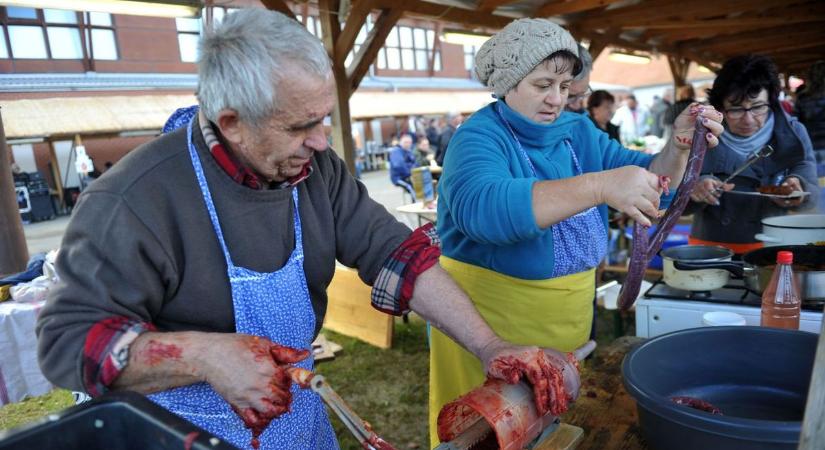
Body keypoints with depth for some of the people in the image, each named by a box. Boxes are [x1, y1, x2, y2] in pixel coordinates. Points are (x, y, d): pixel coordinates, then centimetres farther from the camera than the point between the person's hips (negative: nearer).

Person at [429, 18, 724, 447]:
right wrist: (600, 186, -42)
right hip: (493, 318, -6)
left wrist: (679, 145, -17)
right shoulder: (479, 137, -16)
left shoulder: (578, 132, 4)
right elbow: (483, 208, -37)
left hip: (570, 313, 6)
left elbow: (650, 179, 4)